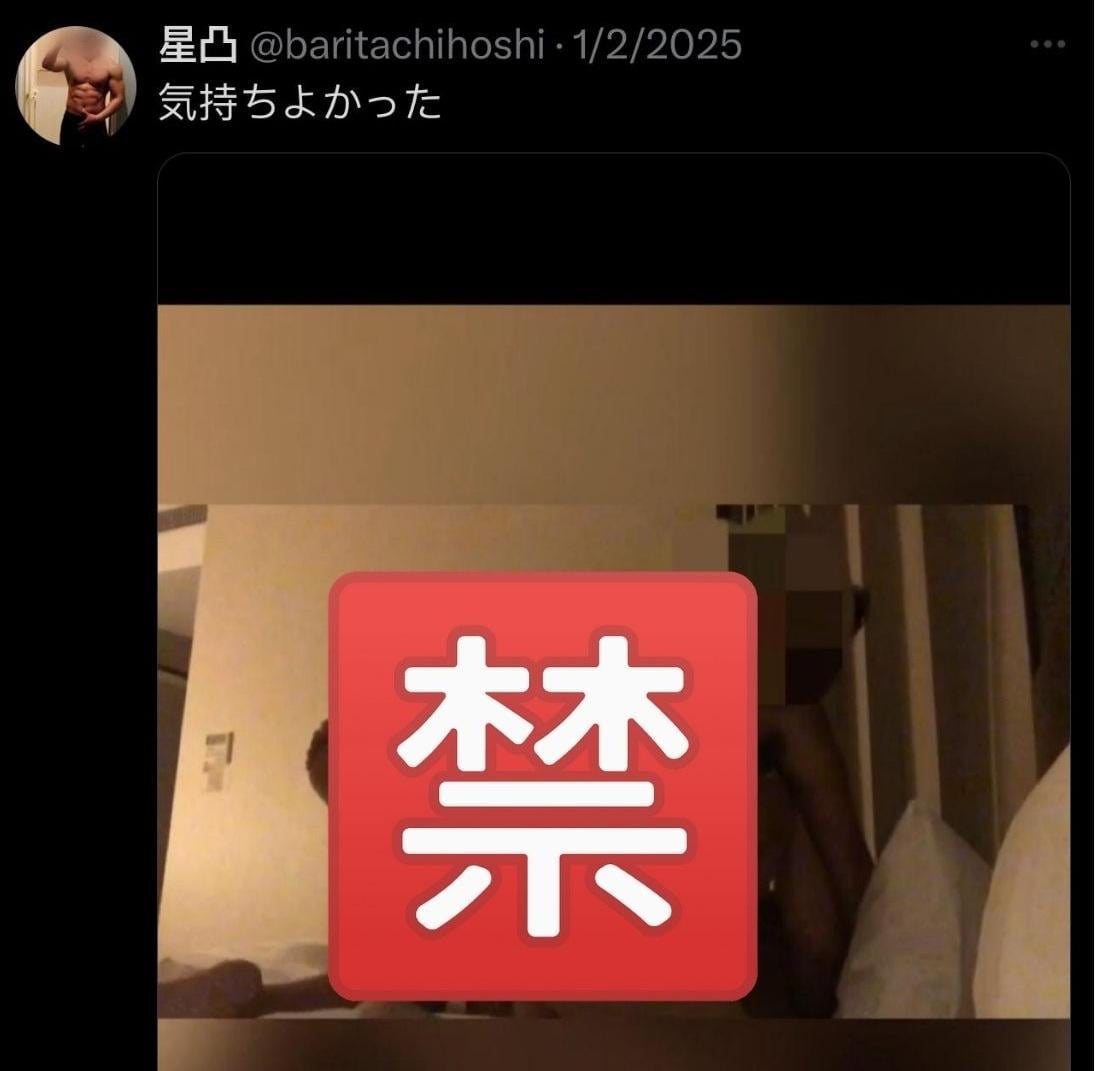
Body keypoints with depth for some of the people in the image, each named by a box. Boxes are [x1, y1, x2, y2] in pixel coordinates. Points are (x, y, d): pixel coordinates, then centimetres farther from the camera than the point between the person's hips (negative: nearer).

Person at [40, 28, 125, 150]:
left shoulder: (111, 66, -4)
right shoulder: (70, 60, 2)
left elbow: (119, 98, -6)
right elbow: (47, 64, -14)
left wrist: (98, 117, -16)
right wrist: (61, 42, -21)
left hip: (96, 123, -2)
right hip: (71, 120, 2)